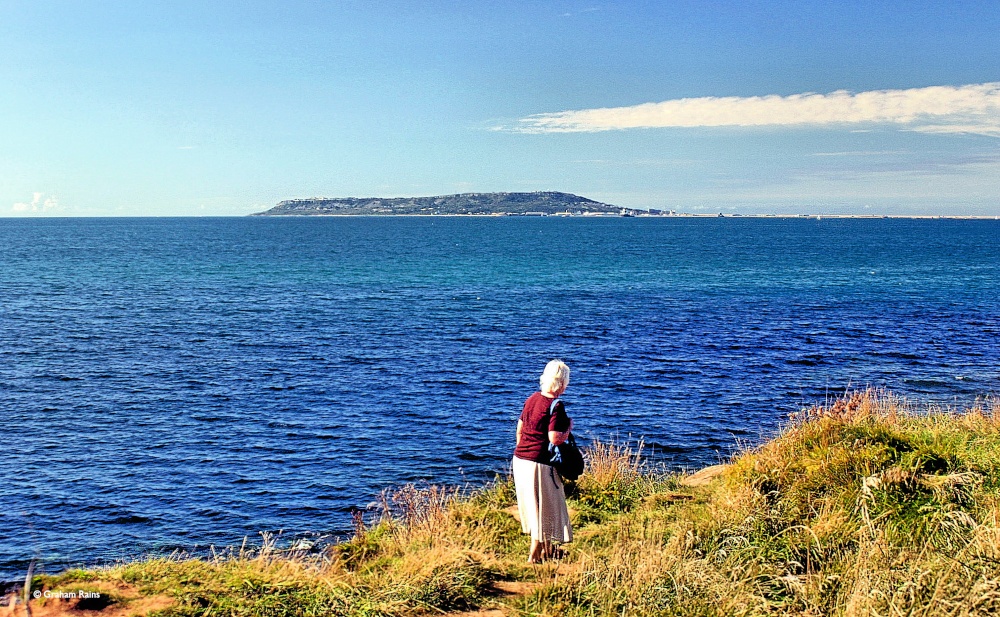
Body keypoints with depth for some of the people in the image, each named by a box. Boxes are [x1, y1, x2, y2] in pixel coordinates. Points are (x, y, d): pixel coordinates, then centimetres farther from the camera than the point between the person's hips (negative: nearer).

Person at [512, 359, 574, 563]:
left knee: (532, 506, 19)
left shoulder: (532, 399, 7)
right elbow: (555, 439, -22)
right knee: (544, 508, 6)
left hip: (519, 459, 8)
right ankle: (535, 554, 12)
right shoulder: (556, 406, -17)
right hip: (539, 464, -8)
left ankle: (547, 548, 35)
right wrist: (569, 427, -4)